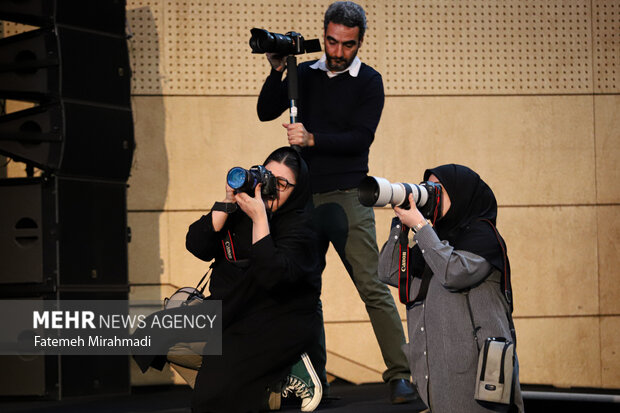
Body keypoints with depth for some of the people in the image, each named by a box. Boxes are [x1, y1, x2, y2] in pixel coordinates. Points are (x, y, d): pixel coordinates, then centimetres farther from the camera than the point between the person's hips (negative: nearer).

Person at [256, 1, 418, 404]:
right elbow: (266, 112, 5)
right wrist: (277, 72, -9)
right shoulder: (306, 74, 11)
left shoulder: (369, 82, 1)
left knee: (373, 287, -10)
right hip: (305, 196, 4)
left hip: (348, 196, -4)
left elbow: (361, 137, -10)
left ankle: (400, 375, -10)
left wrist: (312, 139, -20)